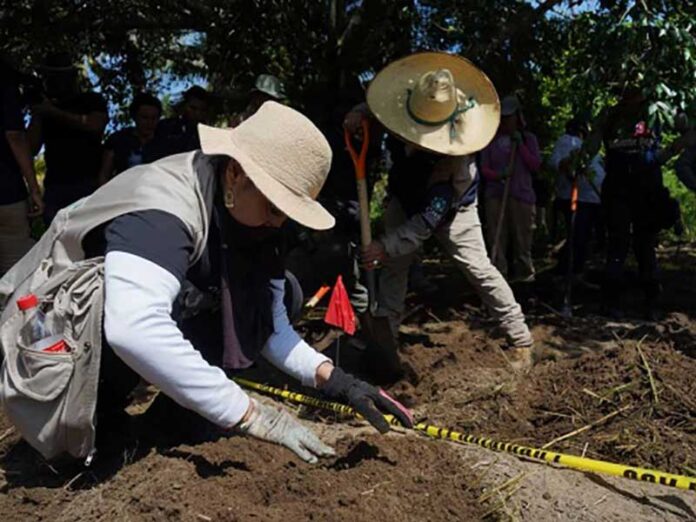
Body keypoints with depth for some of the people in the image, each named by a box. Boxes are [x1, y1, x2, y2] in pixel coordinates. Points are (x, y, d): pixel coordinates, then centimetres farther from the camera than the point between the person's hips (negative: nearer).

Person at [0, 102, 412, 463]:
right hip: (59, 340, -7)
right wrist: (252, 415, -45)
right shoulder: (162, 207, -33)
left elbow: (268, 323, -8)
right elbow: (133, 328, -49)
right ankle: (88, 414, -10)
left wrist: (333, 379, -23)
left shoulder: (242, 211, -9)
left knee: (277, 293, -7)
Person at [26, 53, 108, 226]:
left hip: (87, 184, -3)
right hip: (54, 186, 4)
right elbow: (31, 148, 10)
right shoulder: (45, 108, 18)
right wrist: (37, 115, 0)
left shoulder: (92, 100, 9)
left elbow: (94, 125, -13)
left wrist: (55, 112, -10)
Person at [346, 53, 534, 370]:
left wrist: (388, 245, -43)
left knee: (478, 268, -11)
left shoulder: (456, 156, -41)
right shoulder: (401, 119, -26)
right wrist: (361, 112, -22)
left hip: (450, 208, -5)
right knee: (393, 265, 0)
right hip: (404, 200, 5)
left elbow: (431, 217, -39)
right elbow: (379, 102, 2)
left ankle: (521, 340, 2)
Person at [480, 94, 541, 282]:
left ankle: (525, 275, 15)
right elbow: (484, 168, 5)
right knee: (496, 238, -4)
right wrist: (498, 175, -15)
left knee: (523, 238, 4)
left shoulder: (529, 138, 9)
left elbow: (536, 165, 0)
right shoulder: (491, 139, 8)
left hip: (522, 195, 0)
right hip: (495, 195, 0)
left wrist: (520, 145, -6)